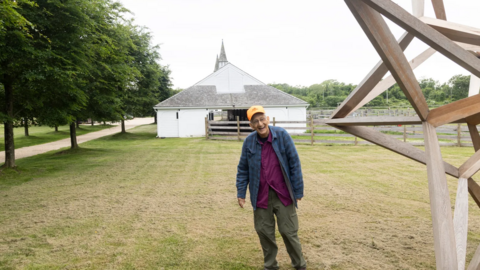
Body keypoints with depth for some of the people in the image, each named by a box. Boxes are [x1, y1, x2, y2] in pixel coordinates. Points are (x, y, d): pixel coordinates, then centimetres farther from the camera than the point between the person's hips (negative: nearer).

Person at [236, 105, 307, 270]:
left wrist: (298, 190, -6)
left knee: (289, 231, 6)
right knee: (264, 231, 11)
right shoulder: (249, 142, -4)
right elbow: (243, 169, 6)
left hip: (283, 194, -2)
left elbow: (294, 163, -7)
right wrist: (241, 192, 2)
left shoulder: (282, 135, -10)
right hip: (261, 196, 2)